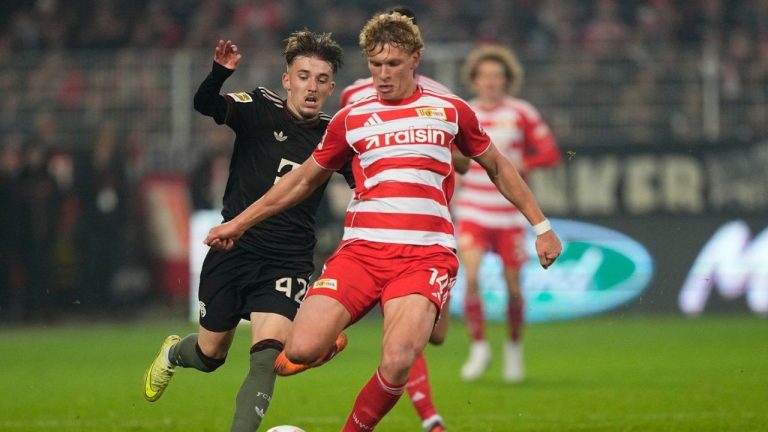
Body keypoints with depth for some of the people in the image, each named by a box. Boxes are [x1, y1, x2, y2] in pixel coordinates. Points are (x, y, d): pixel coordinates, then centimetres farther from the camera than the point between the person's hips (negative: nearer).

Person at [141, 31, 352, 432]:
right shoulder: (260, 109, -7)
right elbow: (205, 105, -25)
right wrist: (220, 72, -44)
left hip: (287, 262, 0)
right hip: (233, 251, 0)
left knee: (268, 355, -20)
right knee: (210, 354, 15)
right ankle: (172, 353, 51)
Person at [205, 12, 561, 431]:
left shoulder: (450, 111, 11)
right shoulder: (350, 120, 13)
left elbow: (498, 168, 24)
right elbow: (304, 179, 24)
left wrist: (540, 226, 23)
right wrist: (238, 223, 24)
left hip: (427, 254, -2)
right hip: (360, 250, 2)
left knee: (397, 363, -26)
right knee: (301, 350, -19)